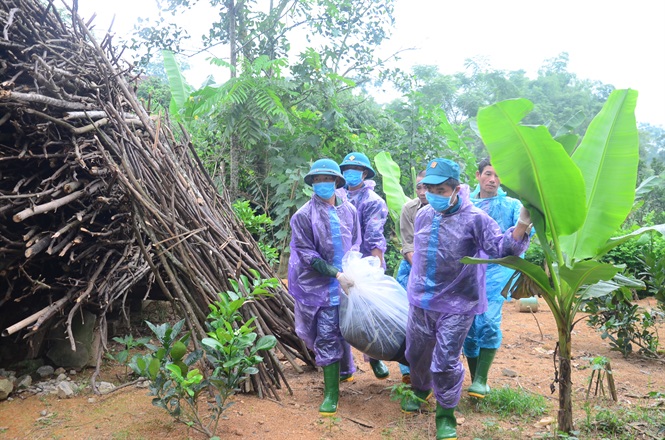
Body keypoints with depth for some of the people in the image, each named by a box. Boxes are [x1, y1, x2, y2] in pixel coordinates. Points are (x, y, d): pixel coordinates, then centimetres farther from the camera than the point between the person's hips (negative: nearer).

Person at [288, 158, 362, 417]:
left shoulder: (349, 210, 4)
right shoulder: (304, 216, -9)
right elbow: (307, 253, -10)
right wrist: (336, 274, -16)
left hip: (347, 282, 3)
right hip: (322, 286, -3)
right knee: (327, 337, -2)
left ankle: (345, 369, 41)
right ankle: (331, 393, 10)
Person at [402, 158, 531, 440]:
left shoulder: (474, 219, -15)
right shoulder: (423, 216, 2)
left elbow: (501, 248, -21)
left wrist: (523, 224, -36)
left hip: (456, 305, -5)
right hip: (420, 301, 6)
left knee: (445, 363, -1)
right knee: (416, 353, 20)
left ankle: (446, 414, 21)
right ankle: (420, 391, 50)